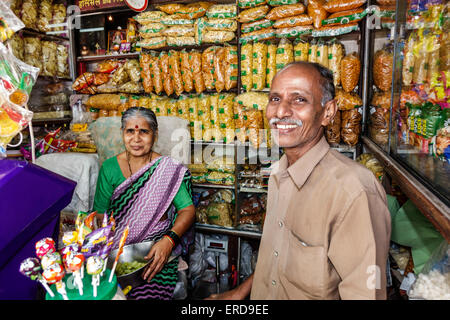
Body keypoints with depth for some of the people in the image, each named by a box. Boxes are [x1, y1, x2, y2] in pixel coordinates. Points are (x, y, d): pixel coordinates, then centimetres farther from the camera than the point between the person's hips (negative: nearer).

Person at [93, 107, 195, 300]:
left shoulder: (168, 169, -2)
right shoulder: (109, 168, 4)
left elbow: (188, 210, -6)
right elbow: (100, 214, 3)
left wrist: (169, 240, -24)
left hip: (155, 247, -1)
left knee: (149, 292, -25)